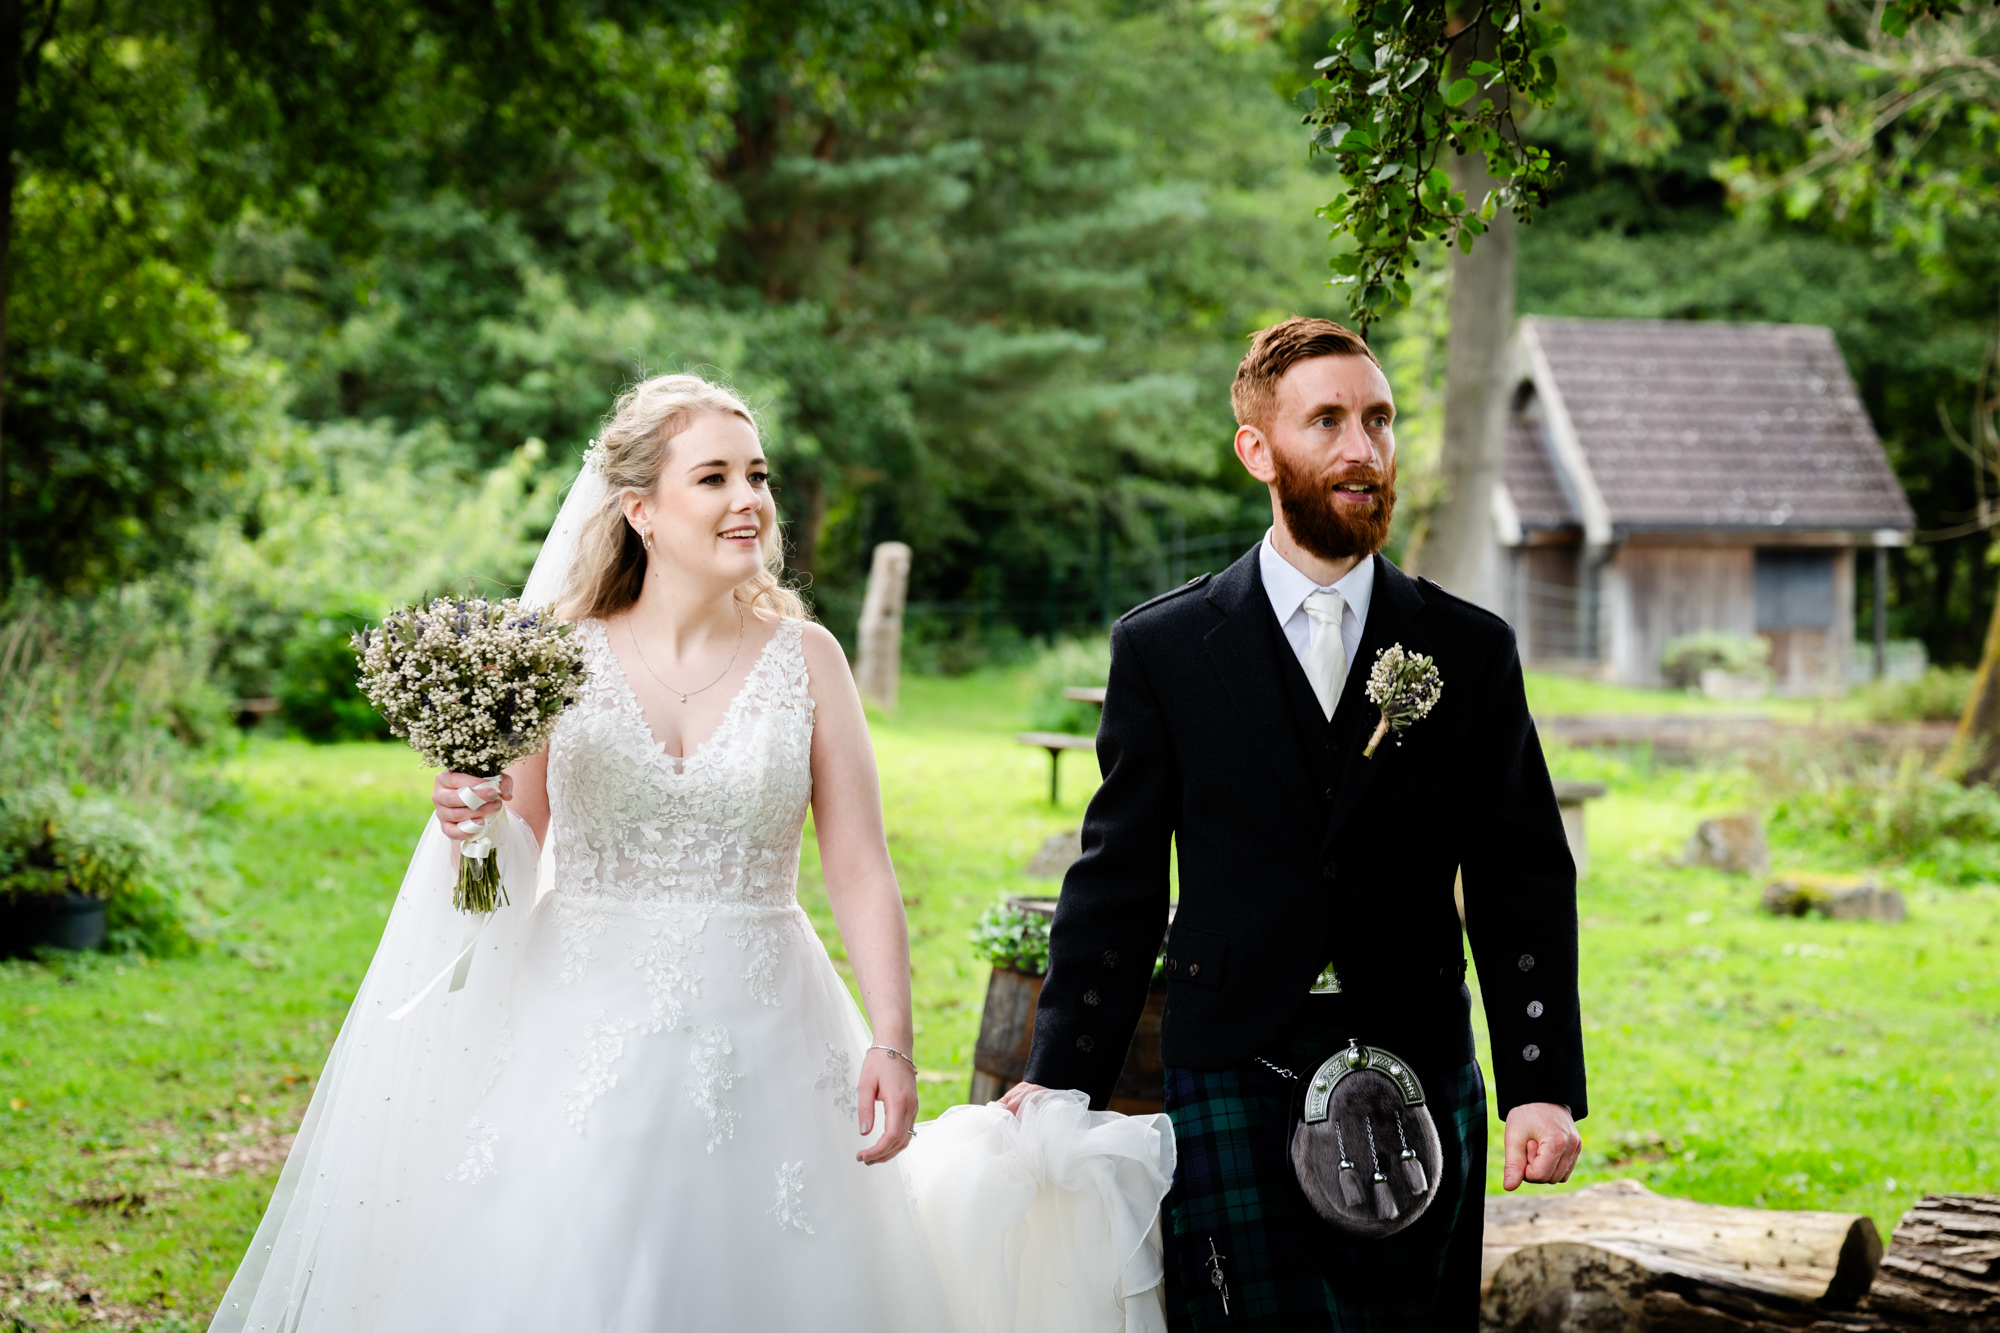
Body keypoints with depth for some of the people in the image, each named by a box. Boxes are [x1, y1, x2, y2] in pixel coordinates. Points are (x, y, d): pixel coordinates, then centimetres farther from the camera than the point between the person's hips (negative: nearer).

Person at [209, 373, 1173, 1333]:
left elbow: (860, 870, -2)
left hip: (757, 1041, 0)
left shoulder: (804, 659, 1)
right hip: (586, 1043, 0)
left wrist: (891, 1042, -12)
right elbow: (513, 869, 8)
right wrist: (470, 819, -14)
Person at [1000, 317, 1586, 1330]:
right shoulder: (1163, 649, 4)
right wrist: (1061, 1081, -1)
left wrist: (1543, 1086, -6)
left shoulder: (1470, 651, 7)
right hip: (1232, 1086, -1)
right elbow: (1116, 885, 5)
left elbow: (1522, 884, 4)